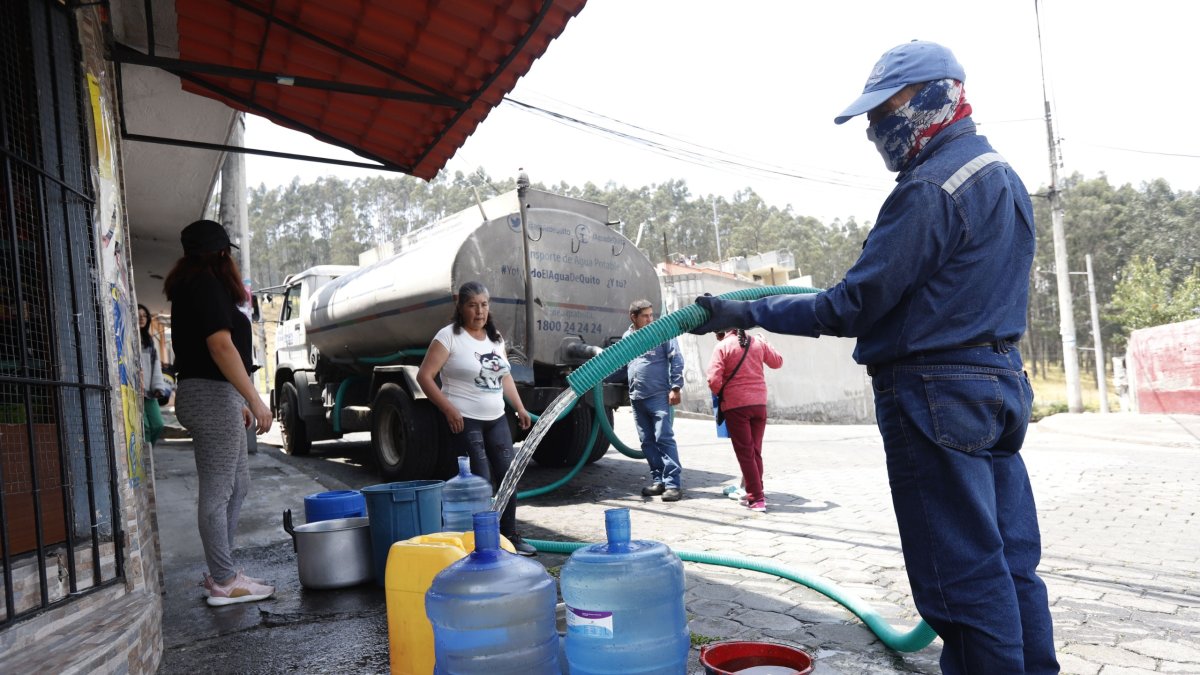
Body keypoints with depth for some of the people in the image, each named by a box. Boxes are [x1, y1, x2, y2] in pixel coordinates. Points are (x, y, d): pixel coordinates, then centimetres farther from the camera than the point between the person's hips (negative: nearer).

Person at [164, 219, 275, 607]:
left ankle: (220, 571, 23)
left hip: (216, 398, 10)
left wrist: (238, 402, 23)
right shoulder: (207, 284, -11)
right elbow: (221, 345, -21)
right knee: (217, 492, -4)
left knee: (237, 485, 16)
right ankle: (224, 583, 4)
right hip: (212, 395, -10)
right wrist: (255, 400, -21)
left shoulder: (190, 288, 20)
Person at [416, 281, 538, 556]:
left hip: (496, 419, 7)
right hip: (465, 421, -6)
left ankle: (510, 536, 19)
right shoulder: (449, 336, -9)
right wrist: (448, 409, -18)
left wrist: (520, 408, 14)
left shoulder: (496, 337, 12)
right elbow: (424, 376, -12)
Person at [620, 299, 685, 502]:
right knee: (647, 442, 9)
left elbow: (676, 360, -4)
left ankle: (673, 483, -6)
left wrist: (675, 387, -10)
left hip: (658, 396, -6)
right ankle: (658, 481, 18)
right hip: (637, 398, 6)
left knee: (664, 438, -10)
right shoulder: (627, 337, 14)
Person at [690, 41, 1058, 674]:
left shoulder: (929, 190, -16)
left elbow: (851, 308, -18)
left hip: (936, 397, -10)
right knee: (1010, 562, 16)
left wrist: (745, 313, -12)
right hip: (1001, 383, 10)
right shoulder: (1004, 178, 15)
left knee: (963, 576, 0)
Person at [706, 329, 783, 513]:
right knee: (756, 451, 17)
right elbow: (778, 362, 19)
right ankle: (756, 491, 25)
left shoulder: (722, 346, -8)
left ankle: (756, 498, 0)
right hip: (759, 404, 4)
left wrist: (719, 394, 5)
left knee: (745, 453, 3)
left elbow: (714, 379, -15)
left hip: (735, 406, -4)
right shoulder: (758, 343, 4)